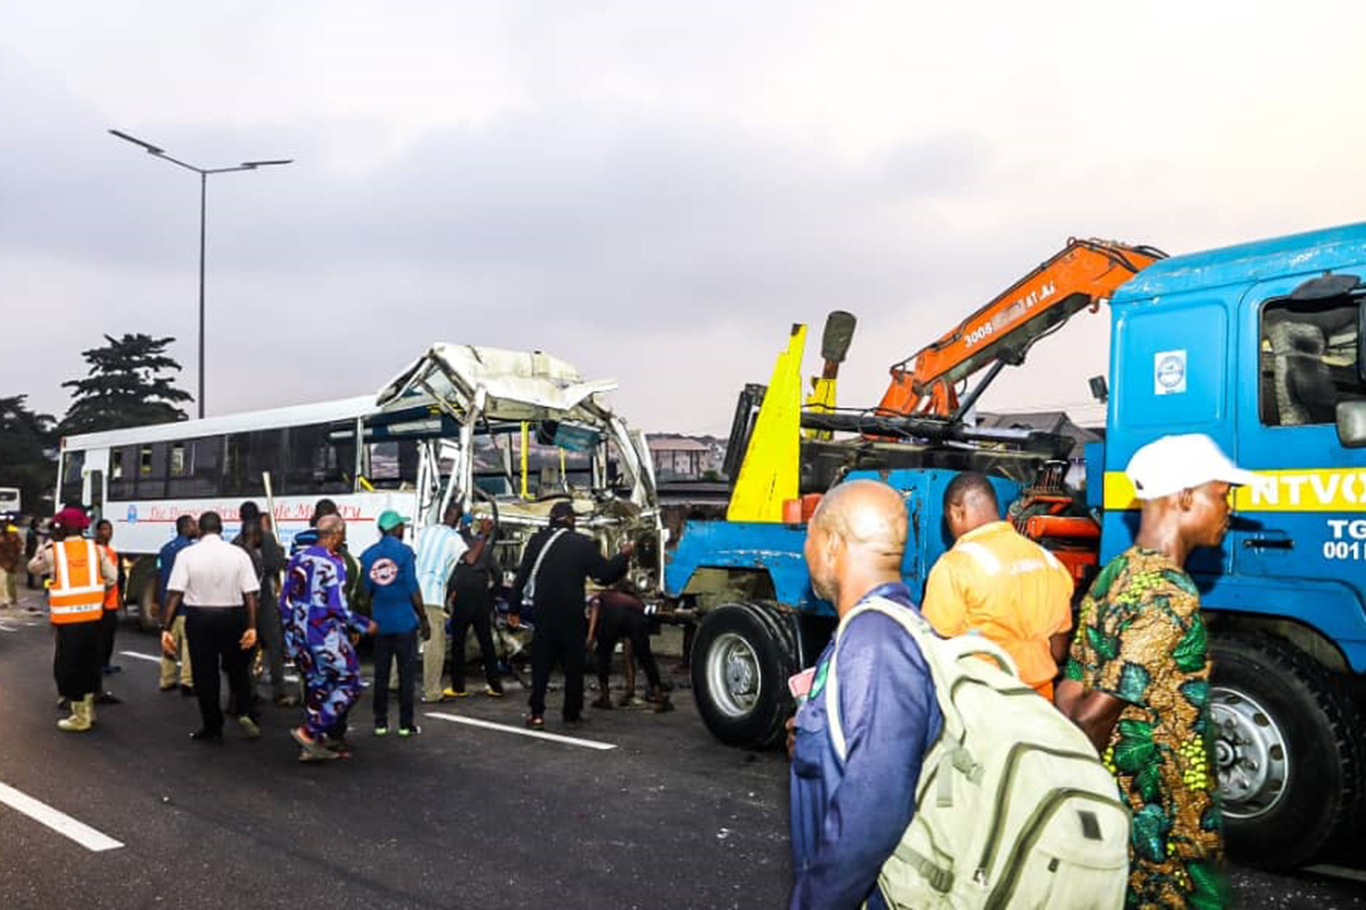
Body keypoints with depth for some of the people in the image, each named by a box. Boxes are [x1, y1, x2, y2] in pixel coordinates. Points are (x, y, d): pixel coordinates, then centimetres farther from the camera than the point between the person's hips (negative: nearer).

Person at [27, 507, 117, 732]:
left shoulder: (53, 551, -6)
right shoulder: (95, 549, 1)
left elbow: (33, 567, 13)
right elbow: (112, 577, 2)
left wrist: (47, 544, 20)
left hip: (68, 618, -4)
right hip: (93, 615, 4)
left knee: (69, 665, 6)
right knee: (89, 663, 17)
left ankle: (80, 717, 10)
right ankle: (88, 710, 29)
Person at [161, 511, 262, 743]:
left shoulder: (186, 554, -6)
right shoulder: (239, 554, -3)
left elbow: (175, 594, -10)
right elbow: (250, 594, -8)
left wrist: (166, 628, -7)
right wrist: (251, 627, -6)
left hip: (199, 619, -1)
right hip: (233, 617, 1)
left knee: (205, 674, 9)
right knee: (238, 670, 19)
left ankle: (213, 728, 17)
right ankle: (247, 713, 3)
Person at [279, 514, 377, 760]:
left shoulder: (297, 560, 9)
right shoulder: (333, 564, -15)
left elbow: (284, 601, 12)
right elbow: (338, 607, -18)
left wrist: (293, 630, 22)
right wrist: (364, 626, -6)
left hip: (298, 636, 8)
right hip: (325, 636, -8)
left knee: (315, 688, 16)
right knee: (348, 685, 3)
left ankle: (313, 746, 19)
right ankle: (310, 731, -4)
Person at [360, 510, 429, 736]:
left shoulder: (367, 555, 5)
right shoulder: (404, 551, -9)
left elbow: (365, 592, 10)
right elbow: (413, 589, -10)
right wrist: (423, 619, -3)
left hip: (379, 622, 4)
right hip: (404, 621, -4)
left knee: (381, 673, 11)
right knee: (406, 672, 3)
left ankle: (380, 723, 15)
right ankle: (406, 724, 6)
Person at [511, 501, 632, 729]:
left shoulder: (537, 541, 0)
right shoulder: (583, 544, -6)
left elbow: (522, 576, 1)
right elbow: (605, 574, -4)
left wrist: (514, 609, 8)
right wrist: (624, 555, 12)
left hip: (543, 615, 1)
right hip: (572, 616, -1)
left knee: (541, 665, 9)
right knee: (573, 666, 9)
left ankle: (536, 712, 3)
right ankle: (572, 714, 12)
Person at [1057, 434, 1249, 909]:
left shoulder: (1113, 576, 6)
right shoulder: (1171, 597, -22)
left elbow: (1070, 698, 8)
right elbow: (1093, 715, -24)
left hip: (1114, 808, 8)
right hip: (1163, 824, -8)